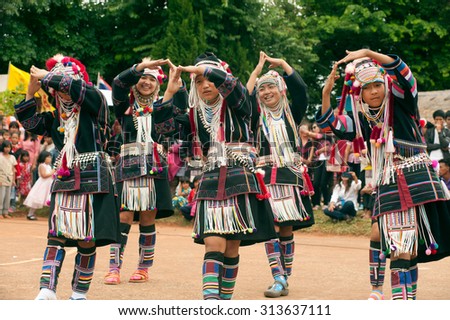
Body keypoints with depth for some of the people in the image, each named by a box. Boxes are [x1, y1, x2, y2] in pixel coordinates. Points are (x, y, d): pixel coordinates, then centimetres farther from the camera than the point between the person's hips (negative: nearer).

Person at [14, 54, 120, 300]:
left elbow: (75, 87, -19)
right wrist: (31, 91, 6)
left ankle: (80, 294, 10)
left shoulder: (95, 102, -3)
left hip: (92, 180, -4)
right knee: (56, 235, -6)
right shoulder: (56, 116, 13)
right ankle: (47, 291, -11)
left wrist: (46, 76, -7)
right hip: (64, 182, 5)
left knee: (87, 240, -1)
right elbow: (28, 122, 14)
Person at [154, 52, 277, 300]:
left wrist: (191, 68, -8)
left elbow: (226, 81, -17)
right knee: (213, 245, -13)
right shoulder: (195, 117, 13)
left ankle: (225, 300, 15)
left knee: (232, 248, 2)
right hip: (210, 184, 1)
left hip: (240, 183, -1)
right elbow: (163, 125, 2)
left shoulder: (237, 107, 3)